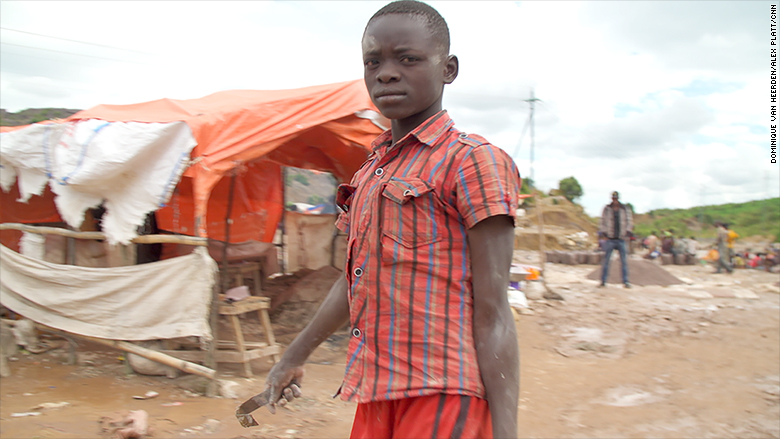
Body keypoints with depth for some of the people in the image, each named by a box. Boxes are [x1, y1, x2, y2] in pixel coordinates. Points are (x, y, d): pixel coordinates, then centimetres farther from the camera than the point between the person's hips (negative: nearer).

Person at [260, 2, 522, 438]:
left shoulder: (473, 161, -11)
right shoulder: (369, 172, 12)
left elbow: (492, 313, -14)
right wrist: (293, 358, 25)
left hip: (442, 399, -7)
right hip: (374, 395, 7)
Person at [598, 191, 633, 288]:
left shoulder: (625, 209, 7)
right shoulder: (606, 209, 5)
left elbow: (629, 221, 11)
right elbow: (603, 221, 6)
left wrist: (628, 231, -5)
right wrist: (603, 231, -8)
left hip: (621, 239, 1)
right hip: (610, 238, -1)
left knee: (624, 261, 1)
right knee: (606, 260, -1)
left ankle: (625, 281, 8)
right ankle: (603, 281, 6)